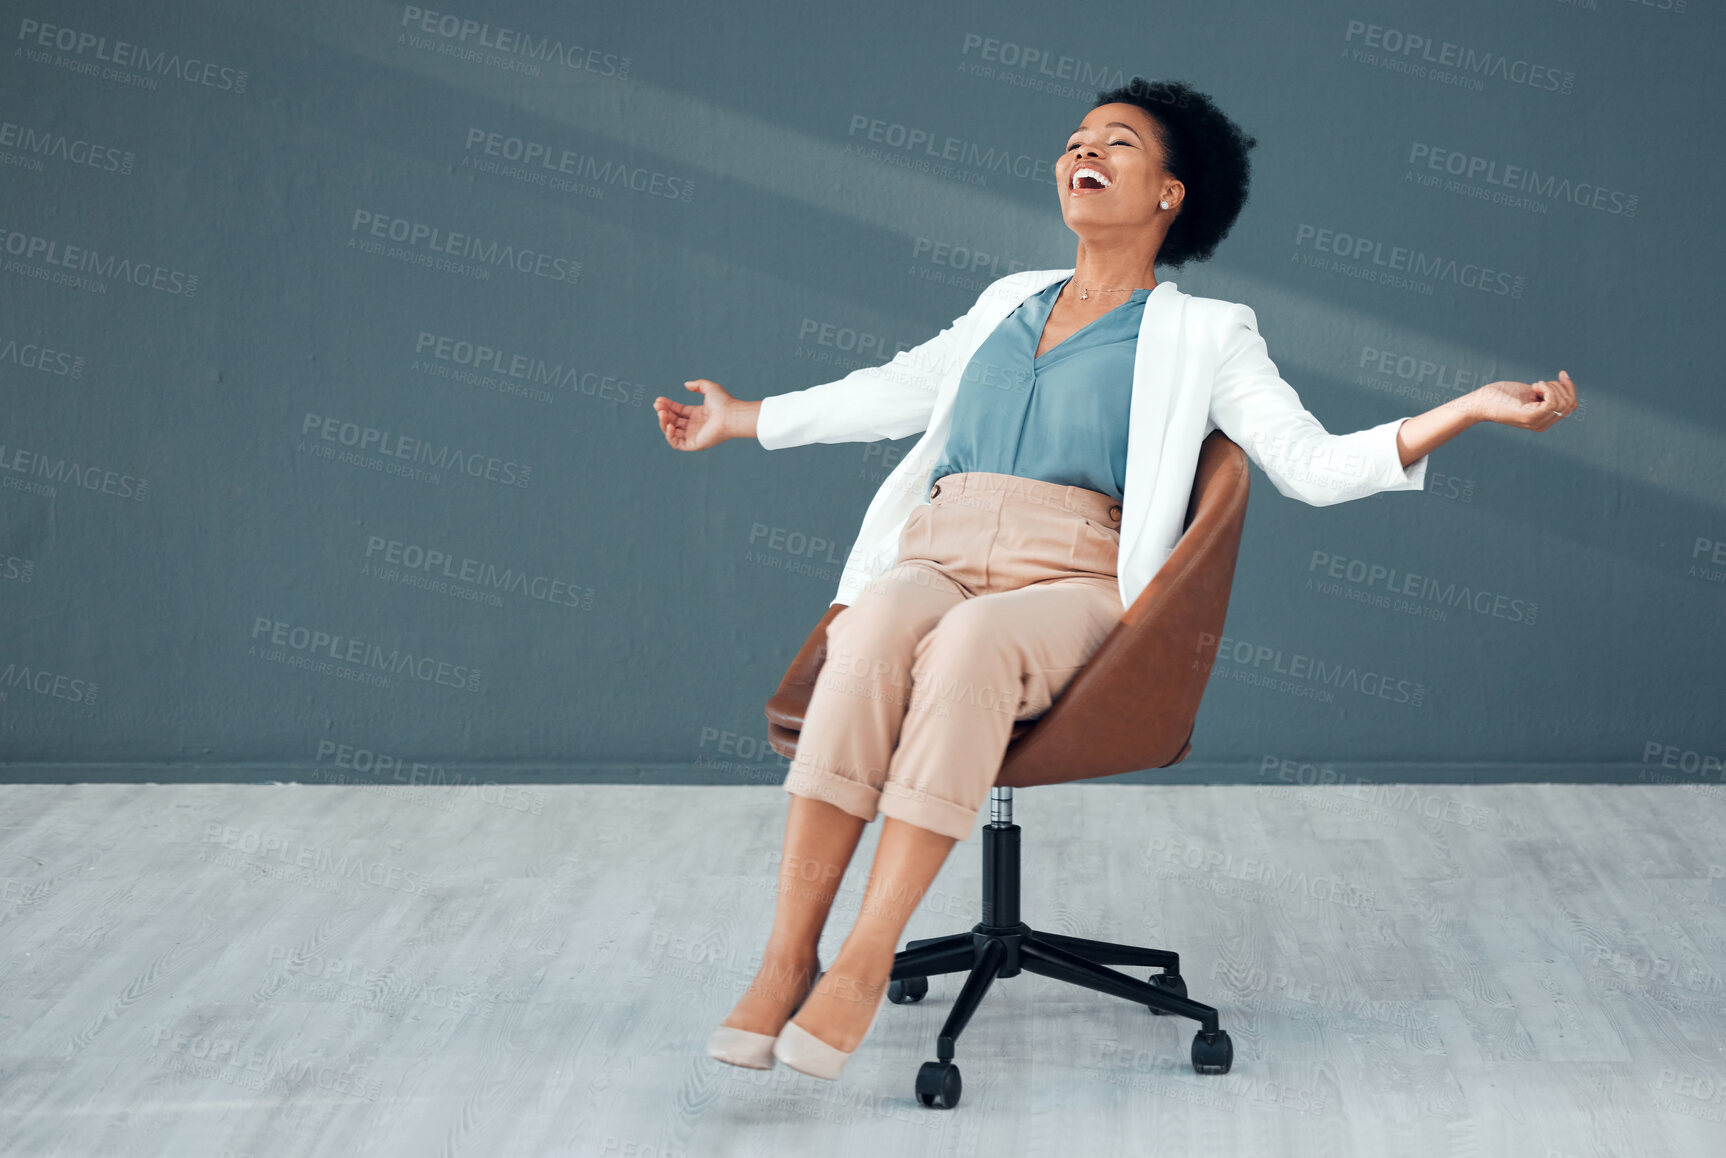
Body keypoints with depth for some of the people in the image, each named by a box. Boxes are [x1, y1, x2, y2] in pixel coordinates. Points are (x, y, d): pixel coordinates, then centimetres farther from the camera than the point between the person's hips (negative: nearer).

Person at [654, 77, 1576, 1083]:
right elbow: (893, 393, 43)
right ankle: (787, 955, -41)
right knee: (882, 620, -35)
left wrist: (1472, 408, -5)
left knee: (973, 641, -39)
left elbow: (1315, 465, 7)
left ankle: (866, 963, -42)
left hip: (1072, 583, -3)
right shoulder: (1011, 300, 30)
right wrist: (740, 418, 52)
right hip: (933, 561, 3)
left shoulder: (1204, 333, 16)